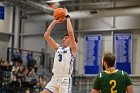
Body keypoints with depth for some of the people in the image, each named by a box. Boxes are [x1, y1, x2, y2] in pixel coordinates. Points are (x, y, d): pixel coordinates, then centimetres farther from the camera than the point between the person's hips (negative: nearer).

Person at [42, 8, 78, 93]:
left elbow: (71, 32, -14)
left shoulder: (73, 49, 1)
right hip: (55, 78, 6)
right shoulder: (58, 48, 17)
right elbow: (46, 35, 13)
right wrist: (55, 21, 11)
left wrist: (67, 17, -4)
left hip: (65, 80, -6)